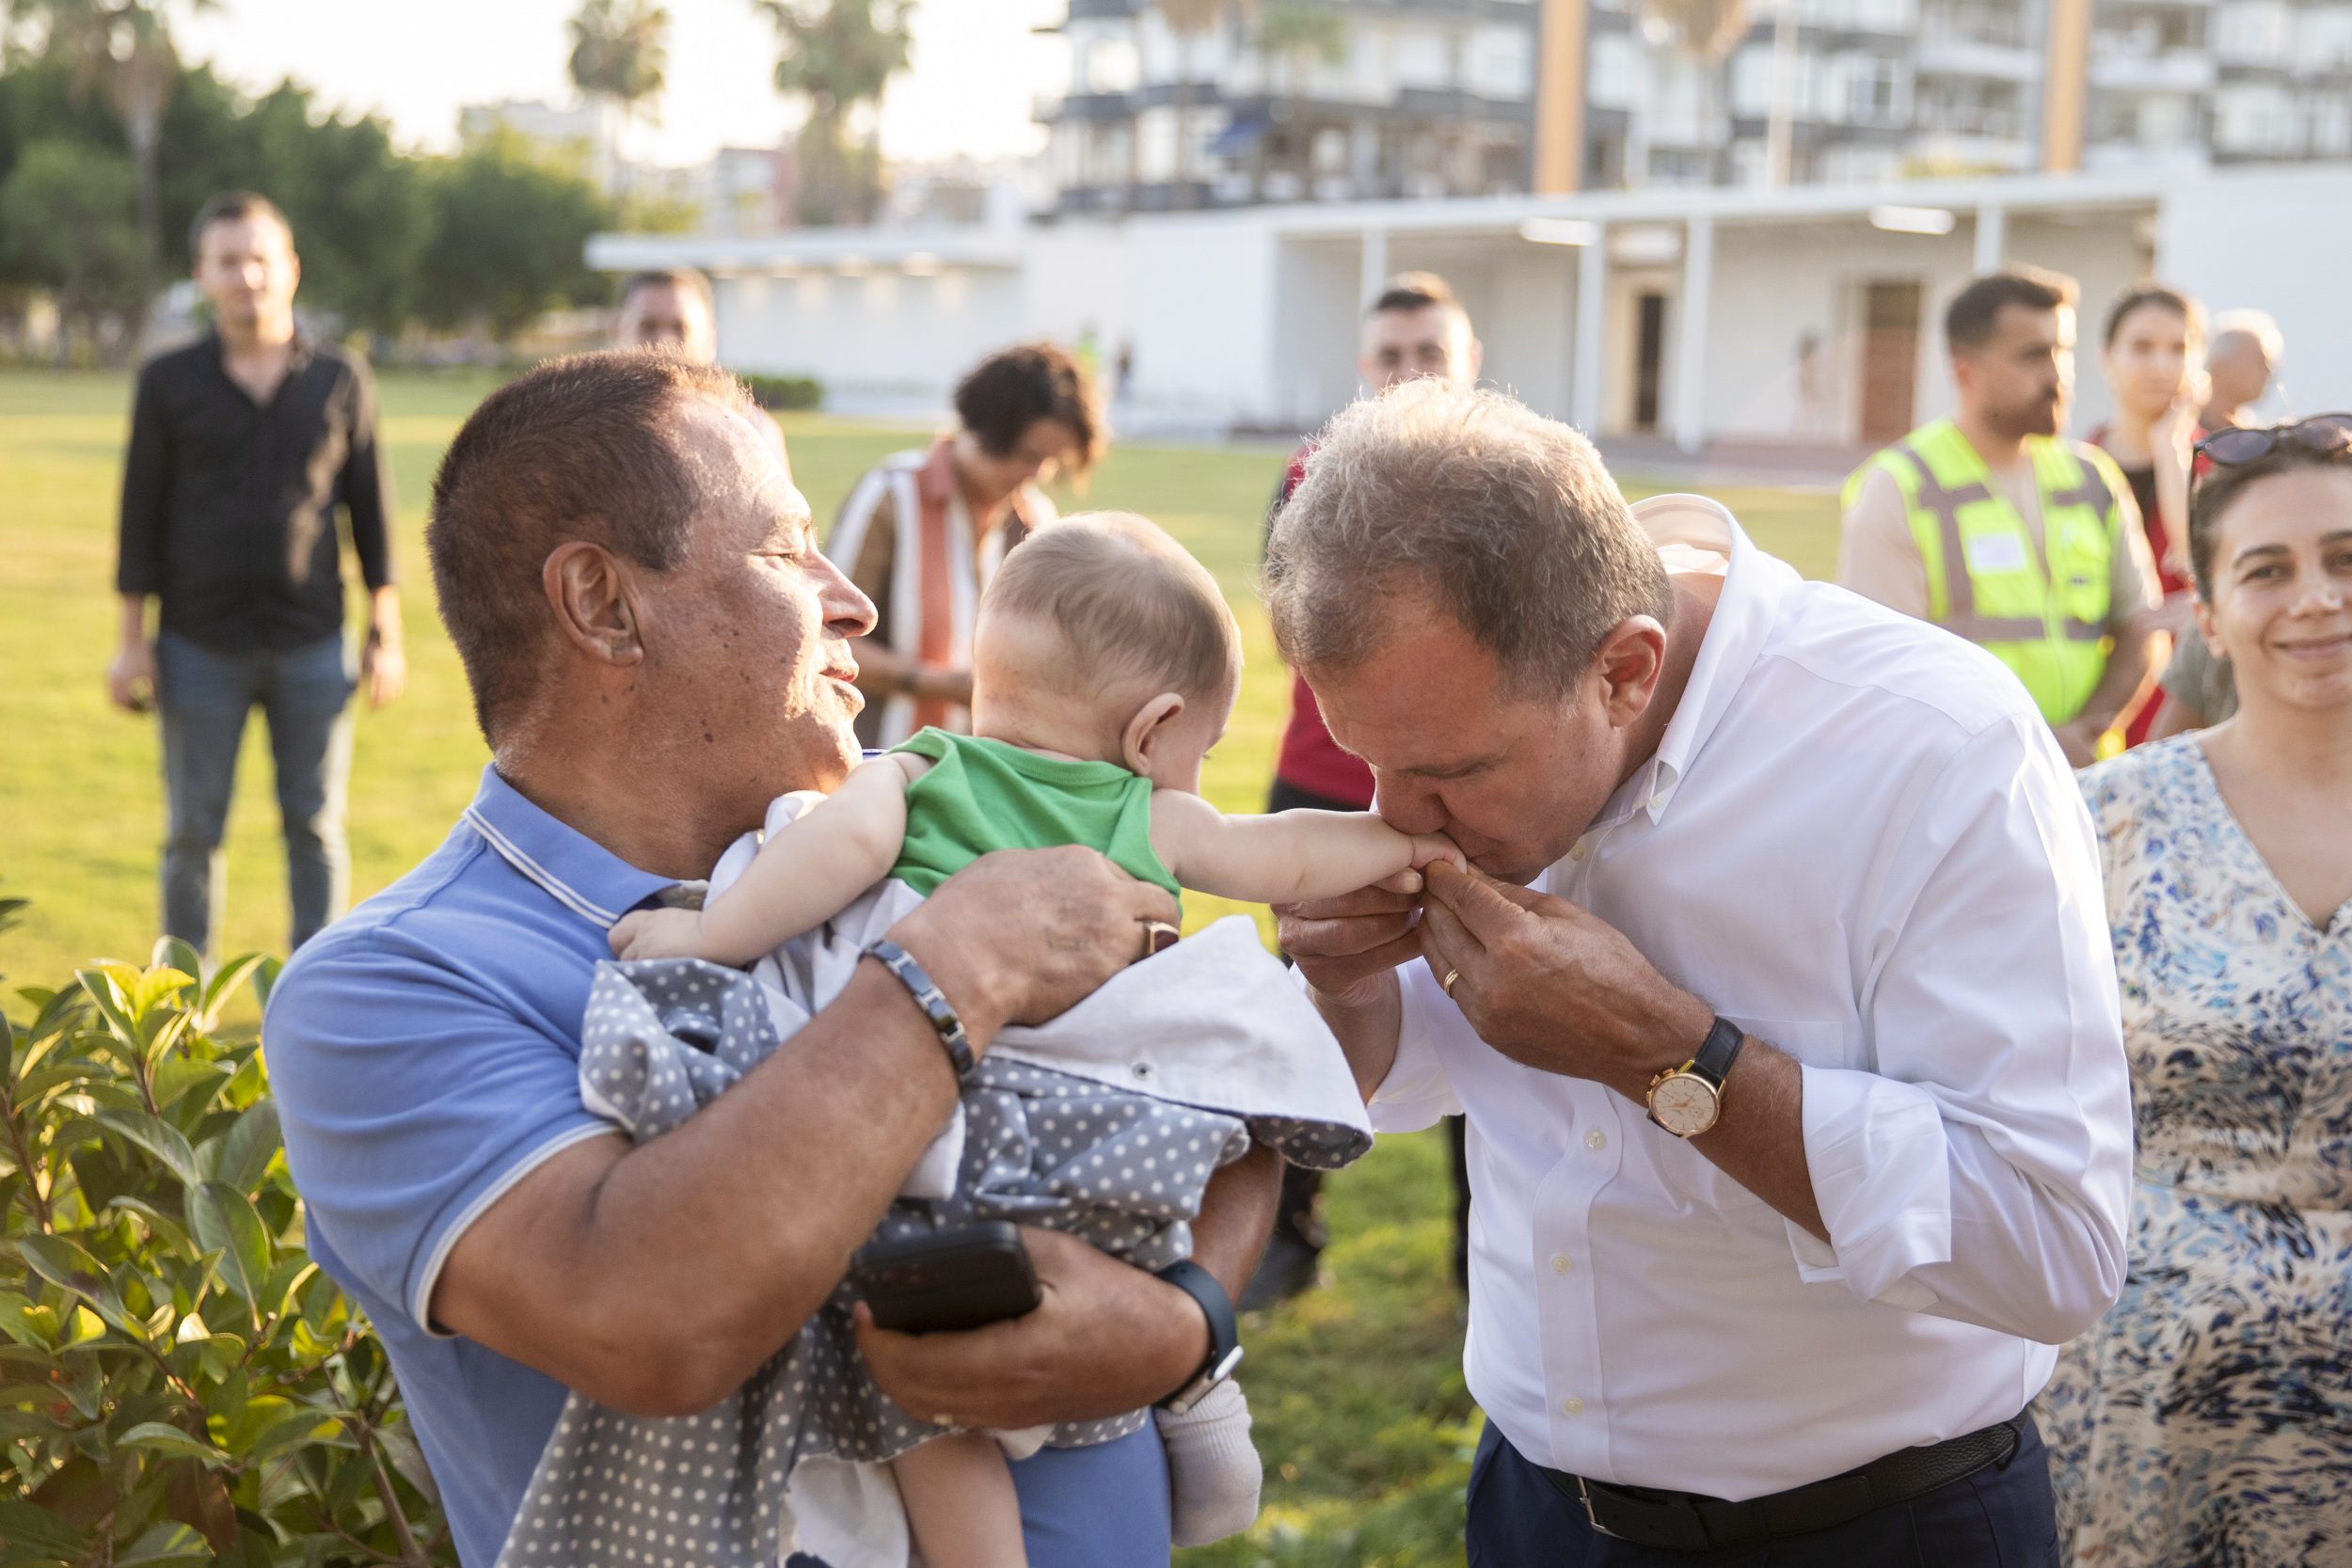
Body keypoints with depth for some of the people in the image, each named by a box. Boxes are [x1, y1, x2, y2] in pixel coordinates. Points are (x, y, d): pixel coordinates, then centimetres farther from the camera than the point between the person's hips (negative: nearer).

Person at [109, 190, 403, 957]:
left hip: (311, 644, 1)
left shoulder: (341, 380, 4)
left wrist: (386, 634, 4)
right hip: (201, 646, 0)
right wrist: (133, 640, 1)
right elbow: (140, 515, 4)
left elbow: (369, 511, 7)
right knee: (194, 833, 5)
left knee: (316, 827, 5)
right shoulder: (168, 383, 2)